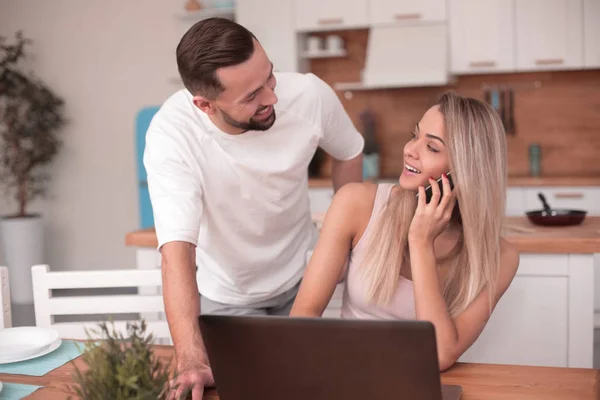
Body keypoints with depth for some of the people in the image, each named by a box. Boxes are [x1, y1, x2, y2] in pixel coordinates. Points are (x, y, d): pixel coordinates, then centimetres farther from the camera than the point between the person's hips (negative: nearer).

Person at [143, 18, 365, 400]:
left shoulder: (310, 94, -25)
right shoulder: (171, 134, -34)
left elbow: (348, 153, -3)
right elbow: (177, 250, -42)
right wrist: (191, 359, -53)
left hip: (302, 274, 2)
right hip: (224, 293, -2)